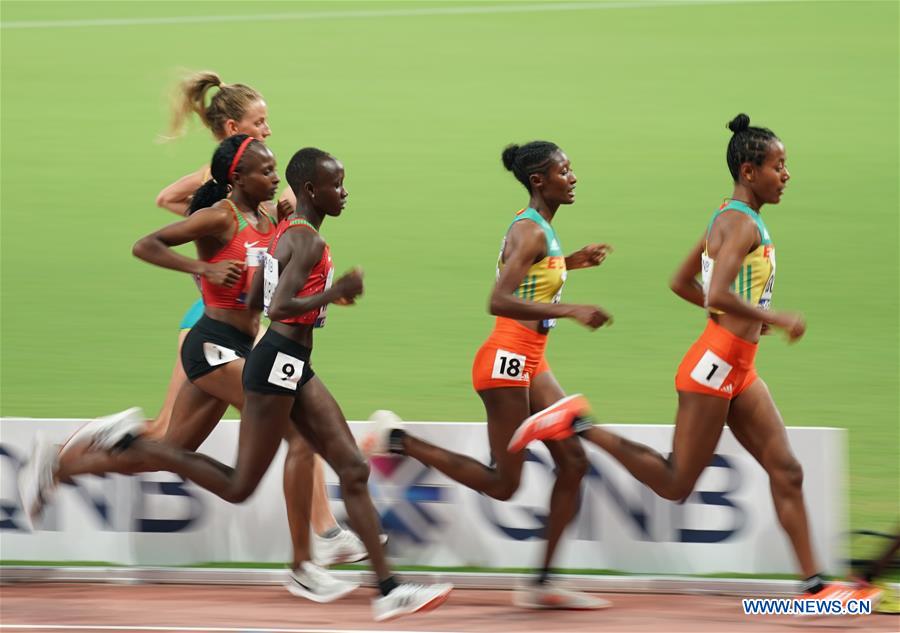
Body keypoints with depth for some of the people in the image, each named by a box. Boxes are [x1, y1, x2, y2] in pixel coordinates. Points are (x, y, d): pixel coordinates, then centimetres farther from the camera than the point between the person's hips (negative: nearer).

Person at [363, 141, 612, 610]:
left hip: (531, 362, 10)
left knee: (573, 461, 3)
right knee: (503, 483, -4)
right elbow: (499, 301, -27)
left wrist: (572, 262, 20)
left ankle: (542, 584, 5)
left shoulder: (539, 229, 12)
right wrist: (570, 311, -32)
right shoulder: (529, 232, -17)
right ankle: (398, 440, 7)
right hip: (507, 359, -10)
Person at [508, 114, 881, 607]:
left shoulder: (729, 219, 14)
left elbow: (682, 283, 21)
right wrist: (776, 320, -20)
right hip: (715, 366, -10)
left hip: (738, 371, 10)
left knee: (786, 472, 5)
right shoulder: (742, 224, -16)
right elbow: (720, 294, -29)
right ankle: (579, 427, 5)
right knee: (676, 484, -2)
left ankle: (813, 587, 4)